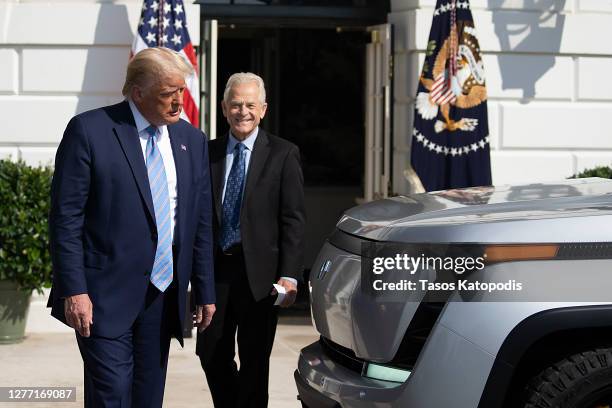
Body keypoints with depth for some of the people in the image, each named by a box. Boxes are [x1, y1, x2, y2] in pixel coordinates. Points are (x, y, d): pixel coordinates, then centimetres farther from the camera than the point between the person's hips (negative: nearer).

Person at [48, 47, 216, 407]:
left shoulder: (193, 140, 10)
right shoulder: (89, 130, -6)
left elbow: (201, 223, 14)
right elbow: (66, 218, -8)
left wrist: (205, 292, 12)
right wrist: (74, 290, -14)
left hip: (164, 294, 5)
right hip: (106, 295, -5)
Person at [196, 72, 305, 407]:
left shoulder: (283, 154, -2)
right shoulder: (208, 153, 8)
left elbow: (293, 220, -5)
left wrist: (289, 275, -13)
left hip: (258, 273, -3)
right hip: (215, 269, 3)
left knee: (254, 362, 5)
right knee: (212, 354, 9)